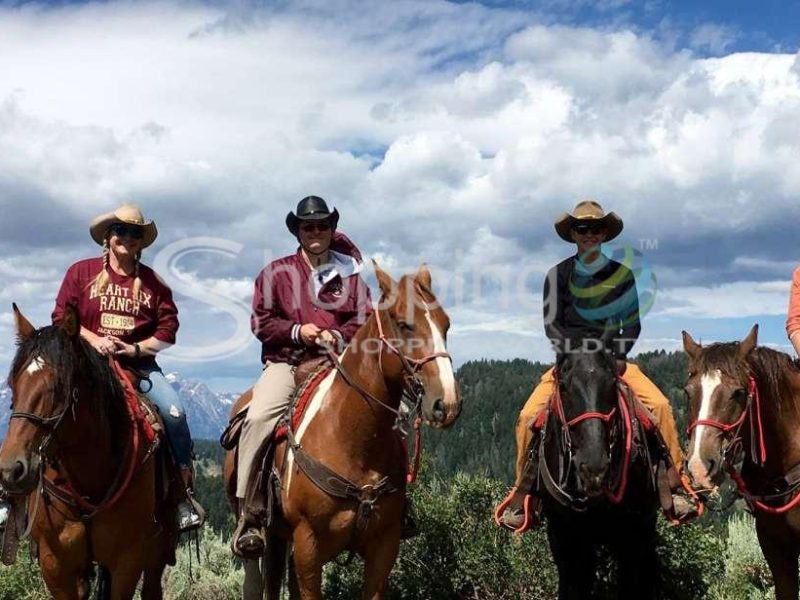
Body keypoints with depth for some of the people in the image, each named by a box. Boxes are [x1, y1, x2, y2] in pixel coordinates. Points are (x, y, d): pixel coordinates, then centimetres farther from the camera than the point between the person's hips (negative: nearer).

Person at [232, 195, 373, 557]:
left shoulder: (350, 273, 11)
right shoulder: (277, 272, 7)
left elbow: (365, 321, 8)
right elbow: (260, 322, 4)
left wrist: (339, 336, -12)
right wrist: (296, 331, -12)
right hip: (285, 362, -2)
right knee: (258, 417, -28)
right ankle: (247, 513, -23)